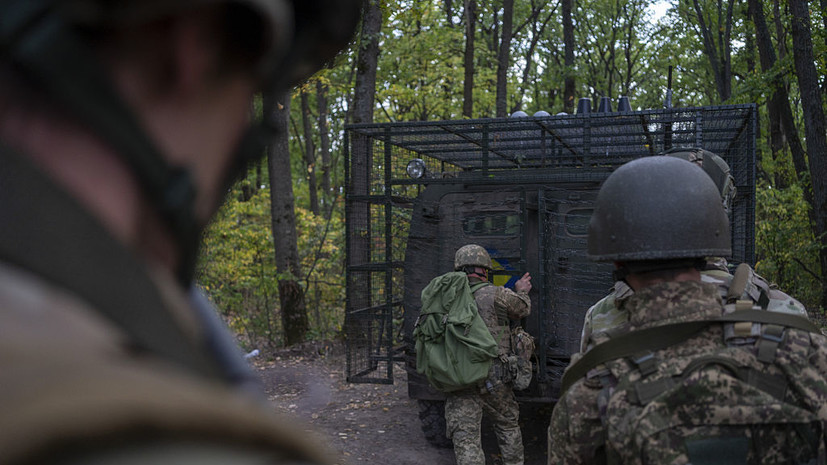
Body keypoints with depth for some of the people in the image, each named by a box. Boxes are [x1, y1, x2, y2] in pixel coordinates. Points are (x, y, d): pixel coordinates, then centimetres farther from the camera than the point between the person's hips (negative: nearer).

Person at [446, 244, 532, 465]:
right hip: (493, 378, -1)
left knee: (465, 438, 0)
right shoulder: (496, 294, -5)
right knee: (508, 426, 22)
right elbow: (523, 309, 13)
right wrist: (522, 291, 34)